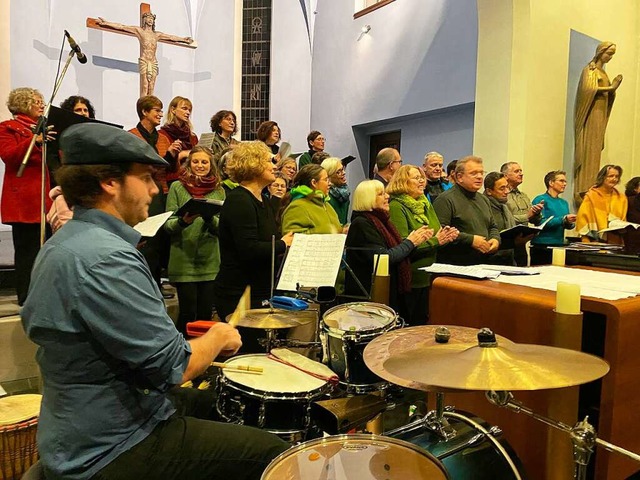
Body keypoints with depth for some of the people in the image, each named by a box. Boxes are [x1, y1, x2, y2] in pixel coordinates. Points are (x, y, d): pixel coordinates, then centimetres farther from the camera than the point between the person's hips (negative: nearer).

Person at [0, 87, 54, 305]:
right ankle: (26, 298, 1)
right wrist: (35, 141, -22)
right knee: (28, 248, -6)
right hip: (24, 199, -6)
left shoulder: (44, 129, 23)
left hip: (46, 196, 6)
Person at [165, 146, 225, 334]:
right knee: (188, 313, 0)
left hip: (210, 261, 2)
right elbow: (168, 224, 0)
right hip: (183, 260, -2)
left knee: (206, 313, 7)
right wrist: (182, 221, -21)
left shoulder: (218, 190, 8)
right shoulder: (177, 187, 2)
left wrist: (210, 218, -18)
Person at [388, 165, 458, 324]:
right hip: (413, 279, -8)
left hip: (431, 275, 8)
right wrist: (435, 241, -19)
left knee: (427, 322, 12)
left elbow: (436, 232, 23)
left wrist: (446, 235, 0)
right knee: (414, 324, 2)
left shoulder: (425, 204, 14)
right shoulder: (397, 207, -12)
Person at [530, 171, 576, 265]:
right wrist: (563, 219, -21)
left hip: (559, 245, 6)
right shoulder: (540, 200, -5)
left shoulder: (564, 202, 15)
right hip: (542, 246, -6)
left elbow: (567, 224, 18)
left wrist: (570, 223, -5)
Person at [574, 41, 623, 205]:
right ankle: (582, 190, -16)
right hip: (591, 114, -8)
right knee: (588, 151, -13)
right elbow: (588, 89, -17)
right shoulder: (590, 69, -2)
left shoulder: (603, 73, 21)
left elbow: (606, 95, 17)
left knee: (595, 151, 3)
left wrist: (613, 87, -2)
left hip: (600, 114, 8)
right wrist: (610, 87, -19)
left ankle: (591, 188, 3)